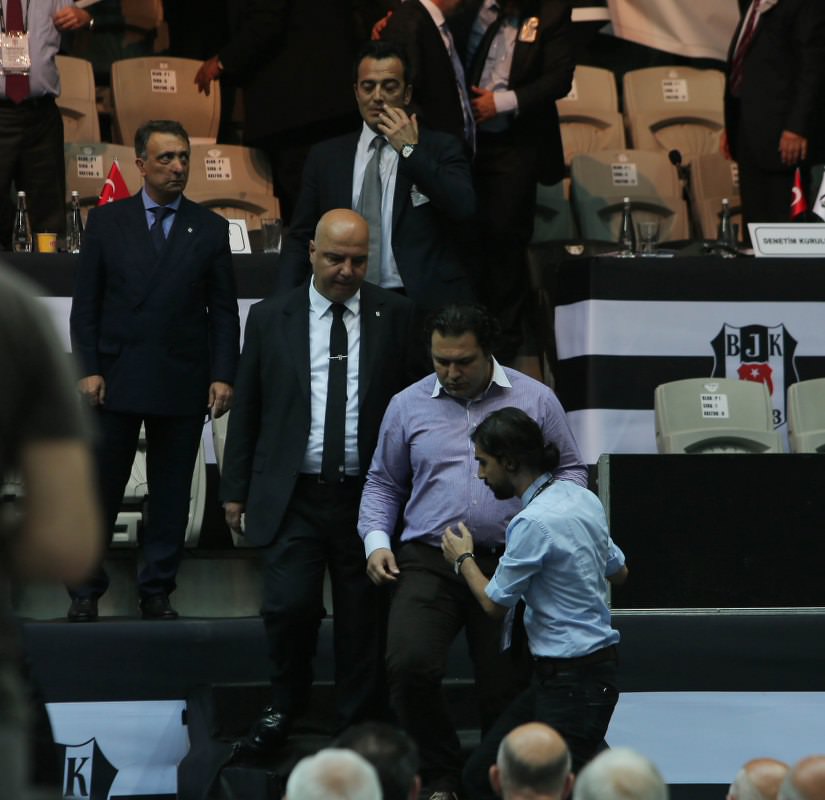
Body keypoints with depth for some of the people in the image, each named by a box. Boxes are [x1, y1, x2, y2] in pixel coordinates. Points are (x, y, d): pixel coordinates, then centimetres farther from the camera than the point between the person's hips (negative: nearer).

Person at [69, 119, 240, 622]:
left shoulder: (210, 229, 6)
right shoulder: (106, 222, 5)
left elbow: (223, 311, 6)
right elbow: (86, 303, 4)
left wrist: (223, 376, -4)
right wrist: (88, 369, -5)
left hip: (183, 382, 1)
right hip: (116, 380, -1)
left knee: (172, 495, 6)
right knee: (100, 491, 2)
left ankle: (158, 592, 14)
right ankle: (86, 592, 11)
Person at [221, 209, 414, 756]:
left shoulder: (396, 316, 3)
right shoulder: (270, 319, 6)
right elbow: (247, 409, 10)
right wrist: (236, 489, 8)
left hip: (367, 496, 0)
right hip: (293, 496, 0)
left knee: (363, 617, 5)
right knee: (289, 605, -10)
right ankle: (284, 709, 16)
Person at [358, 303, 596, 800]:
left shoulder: (535, 400, 6)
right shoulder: (409, 406, 9)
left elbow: (571, 470, 12)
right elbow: (383, 483, 18)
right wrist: (376, 540, 3)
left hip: (508, 564, 0)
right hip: (428, 562, 0)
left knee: (506, 688, 0)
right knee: (410, 665, -20)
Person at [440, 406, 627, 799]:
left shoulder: (533, 523, -22)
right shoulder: (580, 496, 5)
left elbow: (494, 604, -9)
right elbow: (619, 571, 19)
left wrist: (463, 558, 8)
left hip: (572, 682, -9)